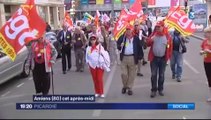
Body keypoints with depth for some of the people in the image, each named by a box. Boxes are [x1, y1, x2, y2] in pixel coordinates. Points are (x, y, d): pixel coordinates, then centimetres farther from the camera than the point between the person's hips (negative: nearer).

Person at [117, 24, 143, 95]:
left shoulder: (136, 38, -1)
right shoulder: (122, 37, 4)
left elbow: (139, 47, 0)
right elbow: (118, 45, 7)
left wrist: (140, 57, -7)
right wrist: (120, 46, -16)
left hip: (133, 58, -1)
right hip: (124, 57, 1)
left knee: (131, 74, 5)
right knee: (124, 73, 2)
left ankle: (130, 88, 17)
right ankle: (124, 86, 25)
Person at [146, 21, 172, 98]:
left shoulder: (167, 36, -3)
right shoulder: (153, 34, 2)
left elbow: (170, 46, 2)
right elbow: (148, 44, 3)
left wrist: (168, 56, 1)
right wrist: (151, 40, -18)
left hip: (163, 58, -1)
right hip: (154, 58, 1)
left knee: (161, 75, 9)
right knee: (153, 75, 2)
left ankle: (160, 89, 22)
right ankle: (153, 90, 10)